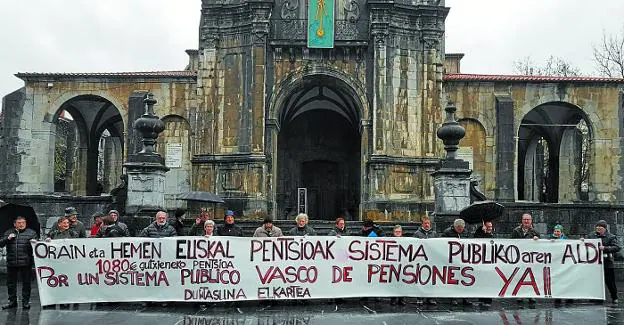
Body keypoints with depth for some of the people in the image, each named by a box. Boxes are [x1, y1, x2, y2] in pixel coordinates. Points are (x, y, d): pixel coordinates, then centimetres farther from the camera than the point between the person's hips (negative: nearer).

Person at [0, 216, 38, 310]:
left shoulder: (31, 233, 7)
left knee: (26, 283, 1)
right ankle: (12, 302, 20)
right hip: (11, 263, 3)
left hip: (25, 263, -3)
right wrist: (8, 239, -5)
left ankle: (25, 302, 9)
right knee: (11, 283, 9)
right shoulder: (8, 233, 15)